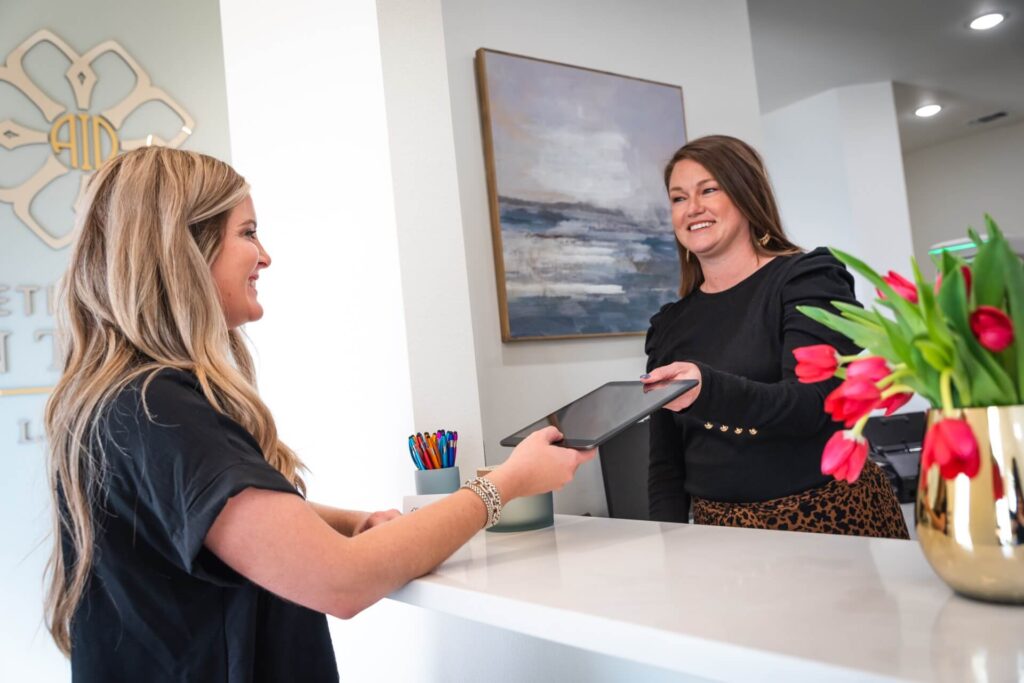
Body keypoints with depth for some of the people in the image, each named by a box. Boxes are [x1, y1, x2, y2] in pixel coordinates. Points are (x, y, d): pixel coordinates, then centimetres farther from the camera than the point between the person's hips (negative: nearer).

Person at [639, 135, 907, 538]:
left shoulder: (807, 278, -2)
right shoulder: (669, 325, 10)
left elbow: (812, 406, -17)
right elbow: (666, 463, 10)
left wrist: (707, 391, -34)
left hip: (832, 518, -3)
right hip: (722, 529, 4)